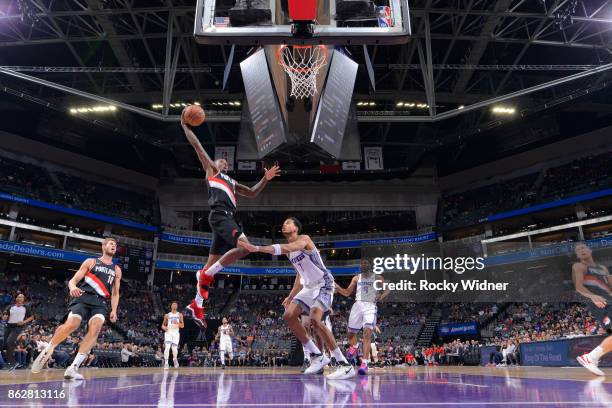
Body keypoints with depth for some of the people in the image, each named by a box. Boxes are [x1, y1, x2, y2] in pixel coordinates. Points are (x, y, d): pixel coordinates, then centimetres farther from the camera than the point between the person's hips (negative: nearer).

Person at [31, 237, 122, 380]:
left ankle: (73, 368, -24)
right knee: (70, 325, -25)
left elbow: (115, 293, 21)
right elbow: (73, 280, 6)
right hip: (83, 298, -2)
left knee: (95, 329, -24)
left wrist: (114, 310, 6)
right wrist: (73, 287, -18)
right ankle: (46, 353, 2)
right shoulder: (90, 262, 11)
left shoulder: (116, 270, 20)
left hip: (100, 302, 2)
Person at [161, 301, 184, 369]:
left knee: (174, 349, -3)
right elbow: (163, 324, 13)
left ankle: (175, 359, 28)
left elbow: (182, 326, 2)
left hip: (176, 333, 0)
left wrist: (177, 323, -18)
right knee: (167, 347, -18)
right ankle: (166, 363, -10)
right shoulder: (167, 315, 7)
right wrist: (164, 327, -10)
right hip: (168, 332, 0)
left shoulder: (180, 315, 6)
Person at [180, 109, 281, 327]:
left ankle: (196, 305, 11)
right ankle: (206, 274, -15)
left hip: (227, 218, 8)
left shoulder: (232, 182, 36)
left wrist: (265, 179, 24)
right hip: (220, 215, -8)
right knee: (244, 246, -25)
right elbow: (196, 145, 16)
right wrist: (185, 125, 19)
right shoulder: (210, 169, 18)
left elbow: (252, 193, 36)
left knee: (212, 265, 6)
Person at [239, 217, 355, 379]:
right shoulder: (289, 251, 13)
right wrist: (291, 296, 17)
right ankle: (317, 356, 7)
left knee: (315, 320, -27)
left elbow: (285, 248, -35)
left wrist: (257, 248, -45)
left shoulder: (304, 238, -14)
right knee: (289, 316, -1)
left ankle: (345, 365, -19)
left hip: (323, 284, -9)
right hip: (309, 287, 9)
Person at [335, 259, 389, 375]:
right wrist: (336, 287, -2)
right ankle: (354, 347, 44)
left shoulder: (377, 278, 6)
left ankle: (365, 363, -26)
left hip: (370, 306, -3)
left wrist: (382, 295, -14)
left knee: (367, 333, -21)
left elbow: (387, 290, 8)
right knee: (350, 332, 9)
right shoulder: (356, 278, 12)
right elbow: (347, 293, 13)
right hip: (358, 305, 4)